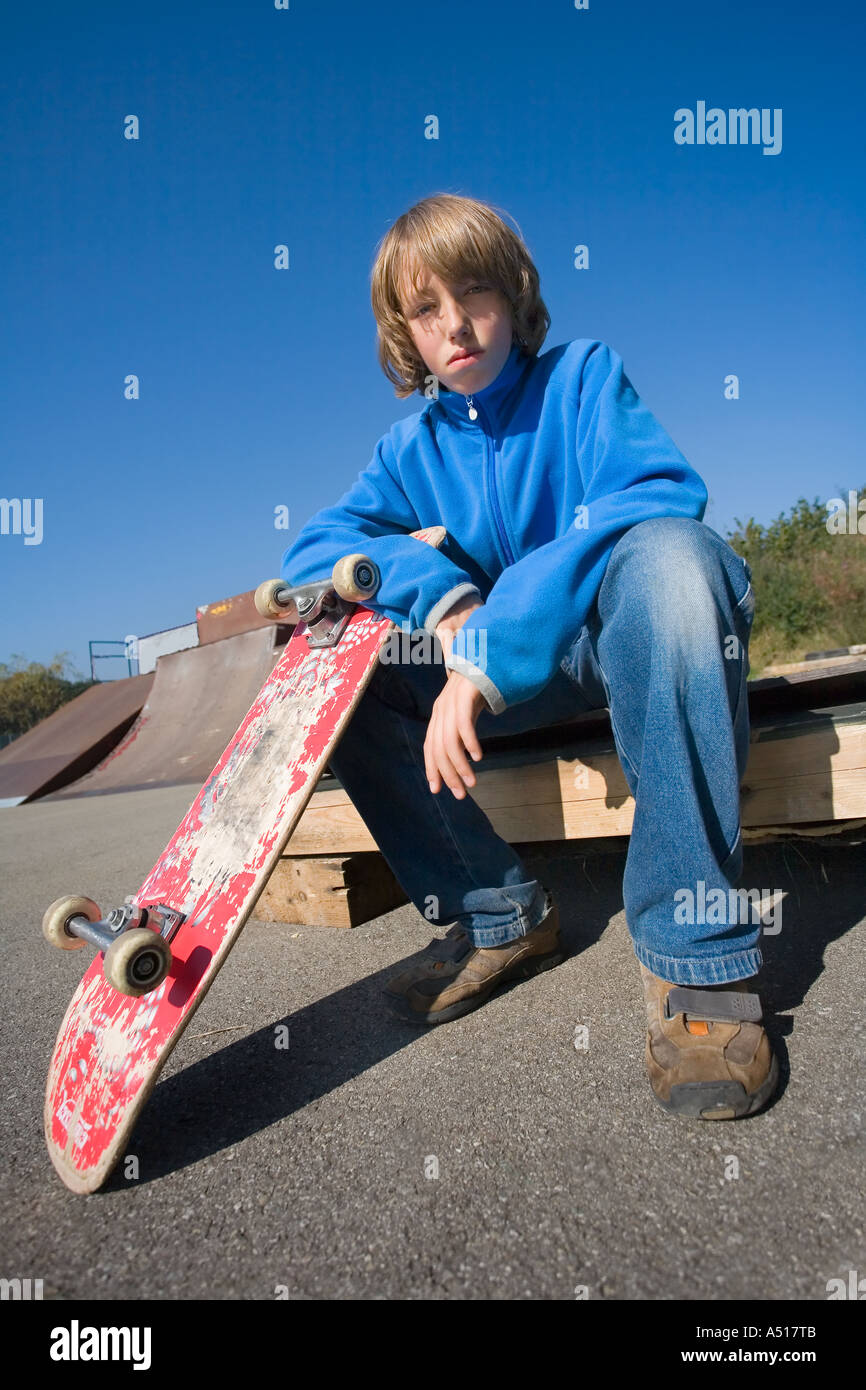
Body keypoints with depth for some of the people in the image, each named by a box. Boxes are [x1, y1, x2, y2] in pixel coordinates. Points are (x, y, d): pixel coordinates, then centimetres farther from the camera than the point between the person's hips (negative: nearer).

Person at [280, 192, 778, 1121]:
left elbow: (659, 495, -23)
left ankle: (694, 953, -31)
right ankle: (499, 916, -4)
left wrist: (489, 653, -31)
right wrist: (443, 596, -25)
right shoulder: (411, 452, 7)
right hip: (510, 671, 4)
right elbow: (307, 554, -4)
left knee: (664, 552, -36)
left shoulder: (583, 374, -4)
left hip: (629, 637, -3)